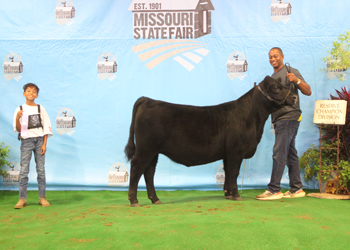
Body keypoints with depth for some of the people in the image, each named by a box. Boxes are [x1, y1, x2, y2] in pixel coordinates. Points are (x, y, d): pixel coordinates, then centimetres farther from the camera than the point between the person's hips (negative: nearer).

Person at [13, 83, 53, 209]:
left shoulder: (41, 109, 6)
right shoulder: (20, 109, 3)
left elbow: (46, 127, 6)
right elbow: (18, 129, 1)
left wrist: (44, 144, -2)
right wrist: (18, 118, -18)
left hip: (39, 140, 1)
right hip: (26, 140, -1)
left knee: (41, 169, 2)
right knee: (24, 170, -3)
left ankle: (42, 197, 8)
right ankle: (22, 198, 3)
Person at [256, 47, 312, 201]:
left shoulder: (290, 71, -3)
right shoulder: (272, 77, 22)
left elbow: (308, 92, -9)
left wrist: (296, 80, -24)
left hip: (289, 117, -9)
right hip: (279, 119, 9)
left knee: (279, 153, -13)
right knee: (290, 154, 9)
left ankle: (274, 189, -12)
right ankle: (296, 189, 14)